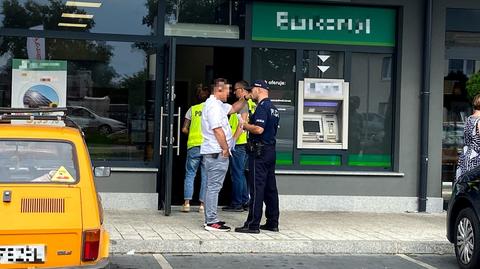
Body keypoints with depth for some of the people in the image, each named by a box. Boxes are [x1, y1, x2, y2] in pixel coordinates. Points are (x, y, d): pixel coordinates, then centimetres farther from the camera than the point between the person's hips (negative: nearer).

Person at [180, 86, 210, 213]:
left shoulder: (192, 109, 4)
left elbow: (184, 129, 5)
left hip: (193, 145, 0)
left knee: (190, 174, 6)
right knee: (206, 176, 5)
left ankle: (186, 203, 1)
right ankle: (202, 204, 4)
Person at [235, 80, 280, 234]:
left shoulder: (262, 107, -13)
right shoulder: (273, 108, 17)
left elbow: (259, 129, -24)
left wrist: (245, 125, -7)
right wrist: (249, 126, 19)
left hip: (259, 151, -9)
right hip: (270, 150, 9)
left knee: (257, 187, -8)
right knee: (270, 188, 11)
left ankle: (253, 225, -7)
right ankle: (273, 223, 16)